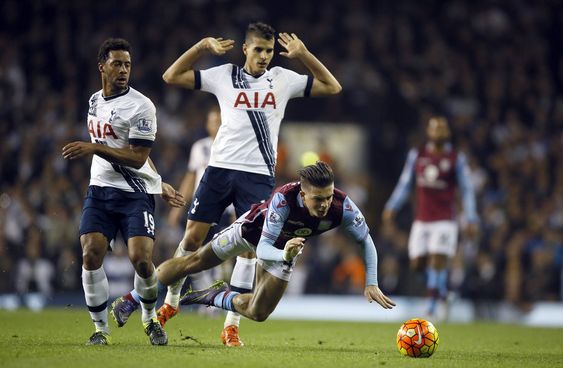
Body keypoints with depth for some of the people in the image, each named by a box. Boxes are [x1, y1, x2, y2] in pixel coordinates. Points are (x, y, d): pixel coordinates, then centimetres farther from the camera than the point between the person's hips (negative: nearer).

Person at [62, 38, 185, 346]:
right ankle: (101, 329, 1)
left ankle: (150, 318, 13)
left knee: (141, 258, -16)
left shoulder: (141, 106, -10)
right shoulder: (95, 102, 12)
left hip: (135, 193, -5)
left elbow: (137, 157, -15)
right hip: (100, 190, 5)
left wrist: (93, 148, -23)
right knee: (90, 255, -12)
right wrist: (159, 184, 19)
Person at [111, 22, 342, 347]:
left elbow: (333, 87, 8)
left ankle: (232, 326, -2)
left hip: (259, 176, 0)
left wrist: (303, 54, -5)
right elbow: (172, 76, 5)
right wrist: (204, 46, -5)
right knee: (193, 237, 2)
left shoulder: (283, 79, 6)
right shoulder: (224, 76, 4)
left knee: (250, 246, -7)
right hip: (221, 168, 0)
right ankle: (171, 301, 24)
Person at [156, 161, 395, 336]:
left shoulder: (342, 206, -36)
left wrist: (371, 283, -25)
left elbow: (365, 241, -18)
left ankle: (218, 296, 31)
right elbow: (262, 249, -44)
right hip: (254, 230, -3)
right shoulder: (283, 199, -45)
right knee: (194, 263, 11)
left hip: (285, 248, 3)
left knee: (257, 313, 2)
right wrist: (283, 255, -65)